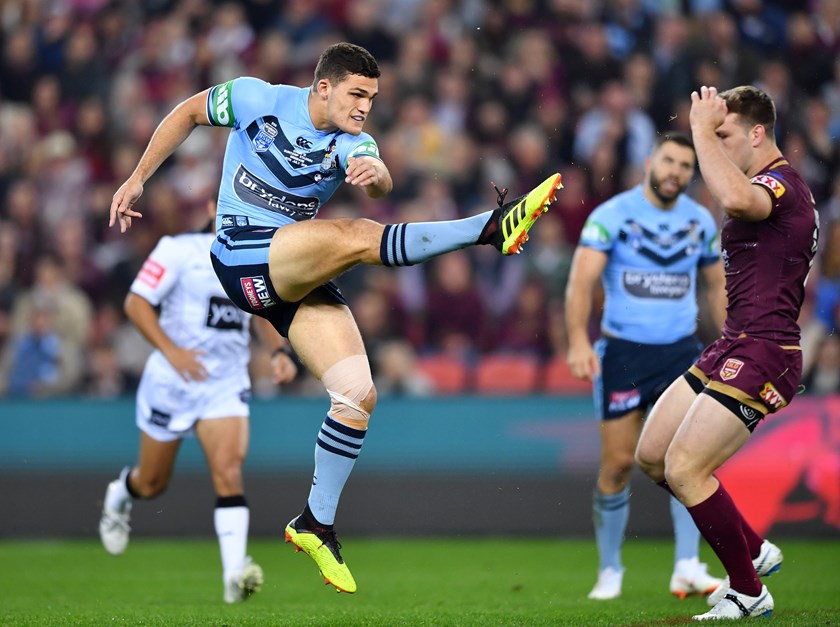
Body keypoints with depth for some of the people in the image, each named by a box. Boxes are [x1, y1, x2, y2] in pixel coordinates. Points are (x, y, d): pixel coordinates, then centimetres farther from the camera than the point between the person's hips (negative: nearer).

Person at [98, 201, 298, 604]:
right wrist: (171, 350, -23)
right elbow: (136, 303, -11)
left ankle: (234, 574, -24)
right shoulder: (180, 250, -11)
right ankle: (119, 495, 50)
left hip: (227, 385, 2)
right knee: (151, 483, 13)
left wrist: (279, 351, 2)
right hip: (170, 382, -2)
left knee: (228, 472, -19)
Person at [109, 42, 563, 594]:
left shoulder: (352, 144, -1)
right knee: (357, 236, -29)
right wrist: (137, 180, 11)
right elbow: (187, 114, 11)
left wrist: (375, 173, -48)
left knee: (357, 394, -7)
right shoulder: (257, 100, -4)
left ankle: (316, 524, 5)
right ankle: (491, 228, -44)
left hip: (301, 277, 5)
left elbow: (381, 184, -24)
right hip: (244, 255, -5)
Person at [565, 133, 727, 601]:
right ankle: (610, 571, 14)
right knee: (618, 463, -1)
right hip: (622, 351, -3)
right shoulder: (612, 215, -8)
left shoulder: (701, 221, 6)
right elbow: (582, 280, -16)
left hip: (681, 349, 3)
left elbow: (718, 284, 19)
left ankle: (687, 568, -13)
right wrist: (579, 342, -29)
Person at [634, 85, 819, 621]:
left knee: (683, 470, -13)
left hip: (760, 353, -11)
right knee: (651, 455, 11)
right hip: (733, 347, 11)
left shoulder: (782, 184, -16)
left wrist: (703, 128, -30)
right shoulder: (768, 187, 17)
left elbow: (736, 198, -41)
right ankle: (754, 550, 22)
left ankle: (748, 593, 3)